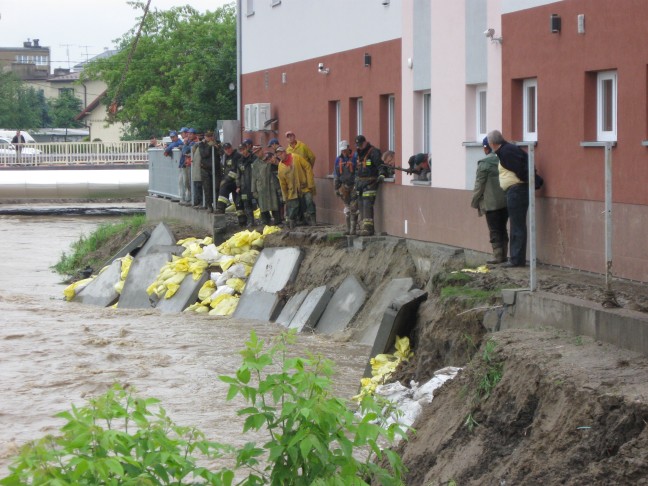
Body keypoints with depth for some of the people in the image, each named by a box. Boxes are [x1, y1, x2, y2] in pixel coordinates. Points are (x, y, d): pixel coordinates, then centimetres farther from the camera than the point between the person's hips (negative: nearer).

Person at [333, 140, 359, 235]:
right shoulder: (338, 159, 11)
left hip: (354, 185, -5)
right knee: (347, 207, 10)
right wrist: (336, 188, 13)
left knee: (353, 208, -9)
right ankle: (348, 228, 15)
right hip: (344, 186, 5)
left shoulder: (354, 158, -5)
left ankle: (353, 229, -7)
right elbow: (336, 175, 16)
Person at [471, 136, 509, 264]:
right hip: (506, 202, 6)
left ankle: (498, 256, -1)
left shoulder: (484, 163, -12)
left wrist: (475, 202, 1)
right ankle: (503, 255, 16)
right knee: (502, 229, 14)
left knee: (494, 230, 0)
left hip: (491, 203, -6)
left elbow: (479, 185, -10)